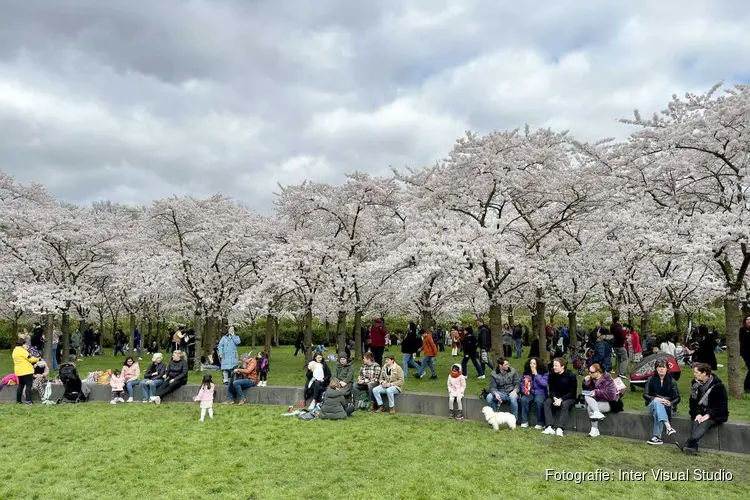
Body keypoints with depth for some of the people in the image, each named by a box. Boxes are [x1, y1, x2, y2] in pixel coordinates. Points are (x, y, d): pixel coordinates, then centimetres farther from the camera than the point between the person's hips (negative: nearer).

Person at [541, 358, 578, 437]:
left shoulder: (571, 376, -13)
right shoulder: (552, 375, 0)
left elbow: (572, 392, -13)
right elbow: (551, 390, 2)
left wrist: (561, 399, -24)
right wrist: (554, 398, -20)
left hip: (569, 398, -4)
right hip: (556, 397, 4)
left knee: (564, 404, -36)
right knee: (547, 402, -24)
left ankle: (560, 428, -43)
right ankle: (550, 427, -33)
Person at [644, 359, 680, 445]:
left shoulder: (672, 381, 5)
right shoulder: (651, 380, 4)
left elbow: (677, 398, 3)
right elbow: (645, 395, -1)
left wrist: (670, 403, -19)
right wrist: (657, 399, -19)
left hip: (668, 407, -1)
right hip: (653, 404, 1)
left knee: (657, 412, -35)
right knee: (656, 402, -36)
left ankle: (657, 437, -37)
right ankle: (668, 426, -51)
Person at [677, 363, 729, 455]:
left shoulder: (718, 386, -10)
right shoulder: (695, 383, 6)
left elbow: (721, 405, -10)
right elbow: (693, 401, 8)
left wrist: (708, 415, -20)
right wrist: (698, 414, -10)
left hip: (715, 415, -4)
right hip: (700, 413, 4)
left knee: (704, 423, -33)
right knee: (696, 422, -28)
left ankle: (688, 444, -52)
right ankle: (693, 448, -46)